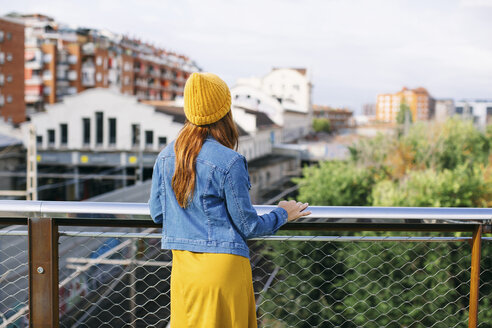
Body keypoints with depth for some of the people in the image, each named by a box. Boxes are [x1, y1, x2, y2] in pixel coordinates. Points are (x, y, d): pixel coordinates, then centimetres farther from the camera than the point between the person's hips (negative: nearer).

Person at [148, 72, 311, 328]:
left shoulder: (165, 156, 2)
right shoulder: (228, 162, -16)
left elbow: (157, 214, 11)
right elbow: (248, 226, -9)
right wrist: (282, 214, 9)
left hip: (182, 265, 5)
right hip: (223, 265, -5)